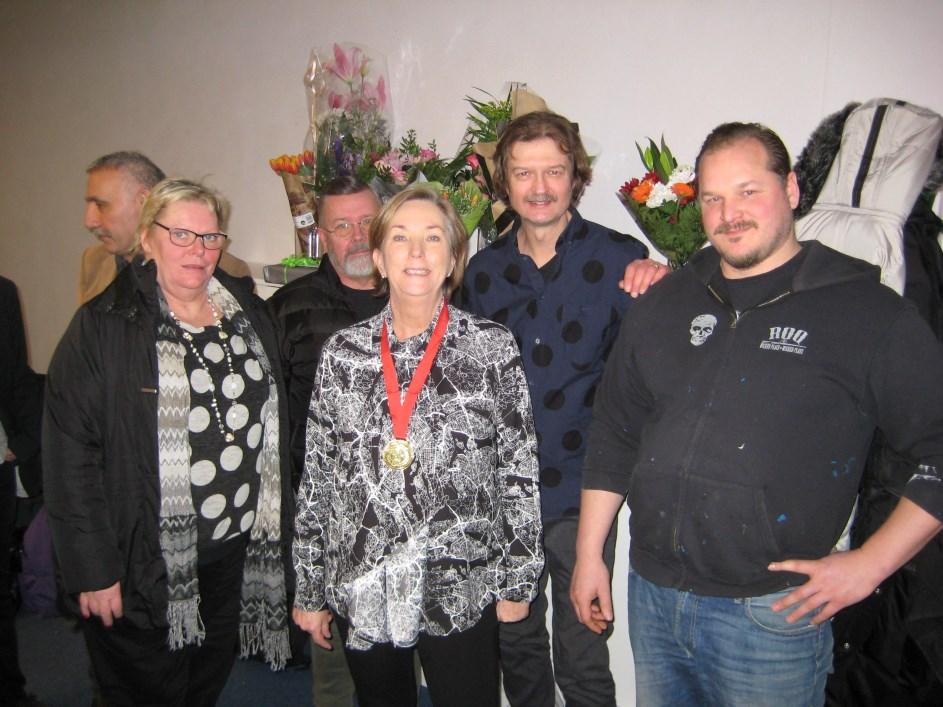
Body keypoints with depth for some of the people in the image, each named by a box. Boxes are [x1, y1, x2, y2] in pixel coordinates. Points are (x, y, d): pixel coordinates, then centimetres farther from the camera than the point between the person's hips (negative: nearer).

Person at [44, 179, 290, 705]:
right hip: (146, 564, -4)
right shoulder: (104, 326, -11)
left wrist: (275, 524, 8)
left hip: (237, 552, 5)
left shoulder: (249, 313, 4)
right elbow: (71, 455, -13)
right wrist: (93, 571, -13)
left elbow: (274, 427, 10)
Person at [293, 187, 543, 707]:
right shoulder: (342, 352, -1)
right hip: (361, 589, 2)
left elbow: (520, 468, -2)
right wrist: (309, 589, 6)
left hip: (462, 590, -2)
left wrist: (517, 580, 0)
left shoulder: (493, 346, -6)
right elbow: (316, 477, 4)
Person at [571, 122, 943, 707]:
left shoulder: (866, 312, -7)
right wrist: (590, 554, 9)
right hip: (651, 597, 5)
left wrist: (868, 565, -11)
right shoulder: (668, 303, 6)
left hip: (772, 613, -4)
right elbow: (614, 431, 10)